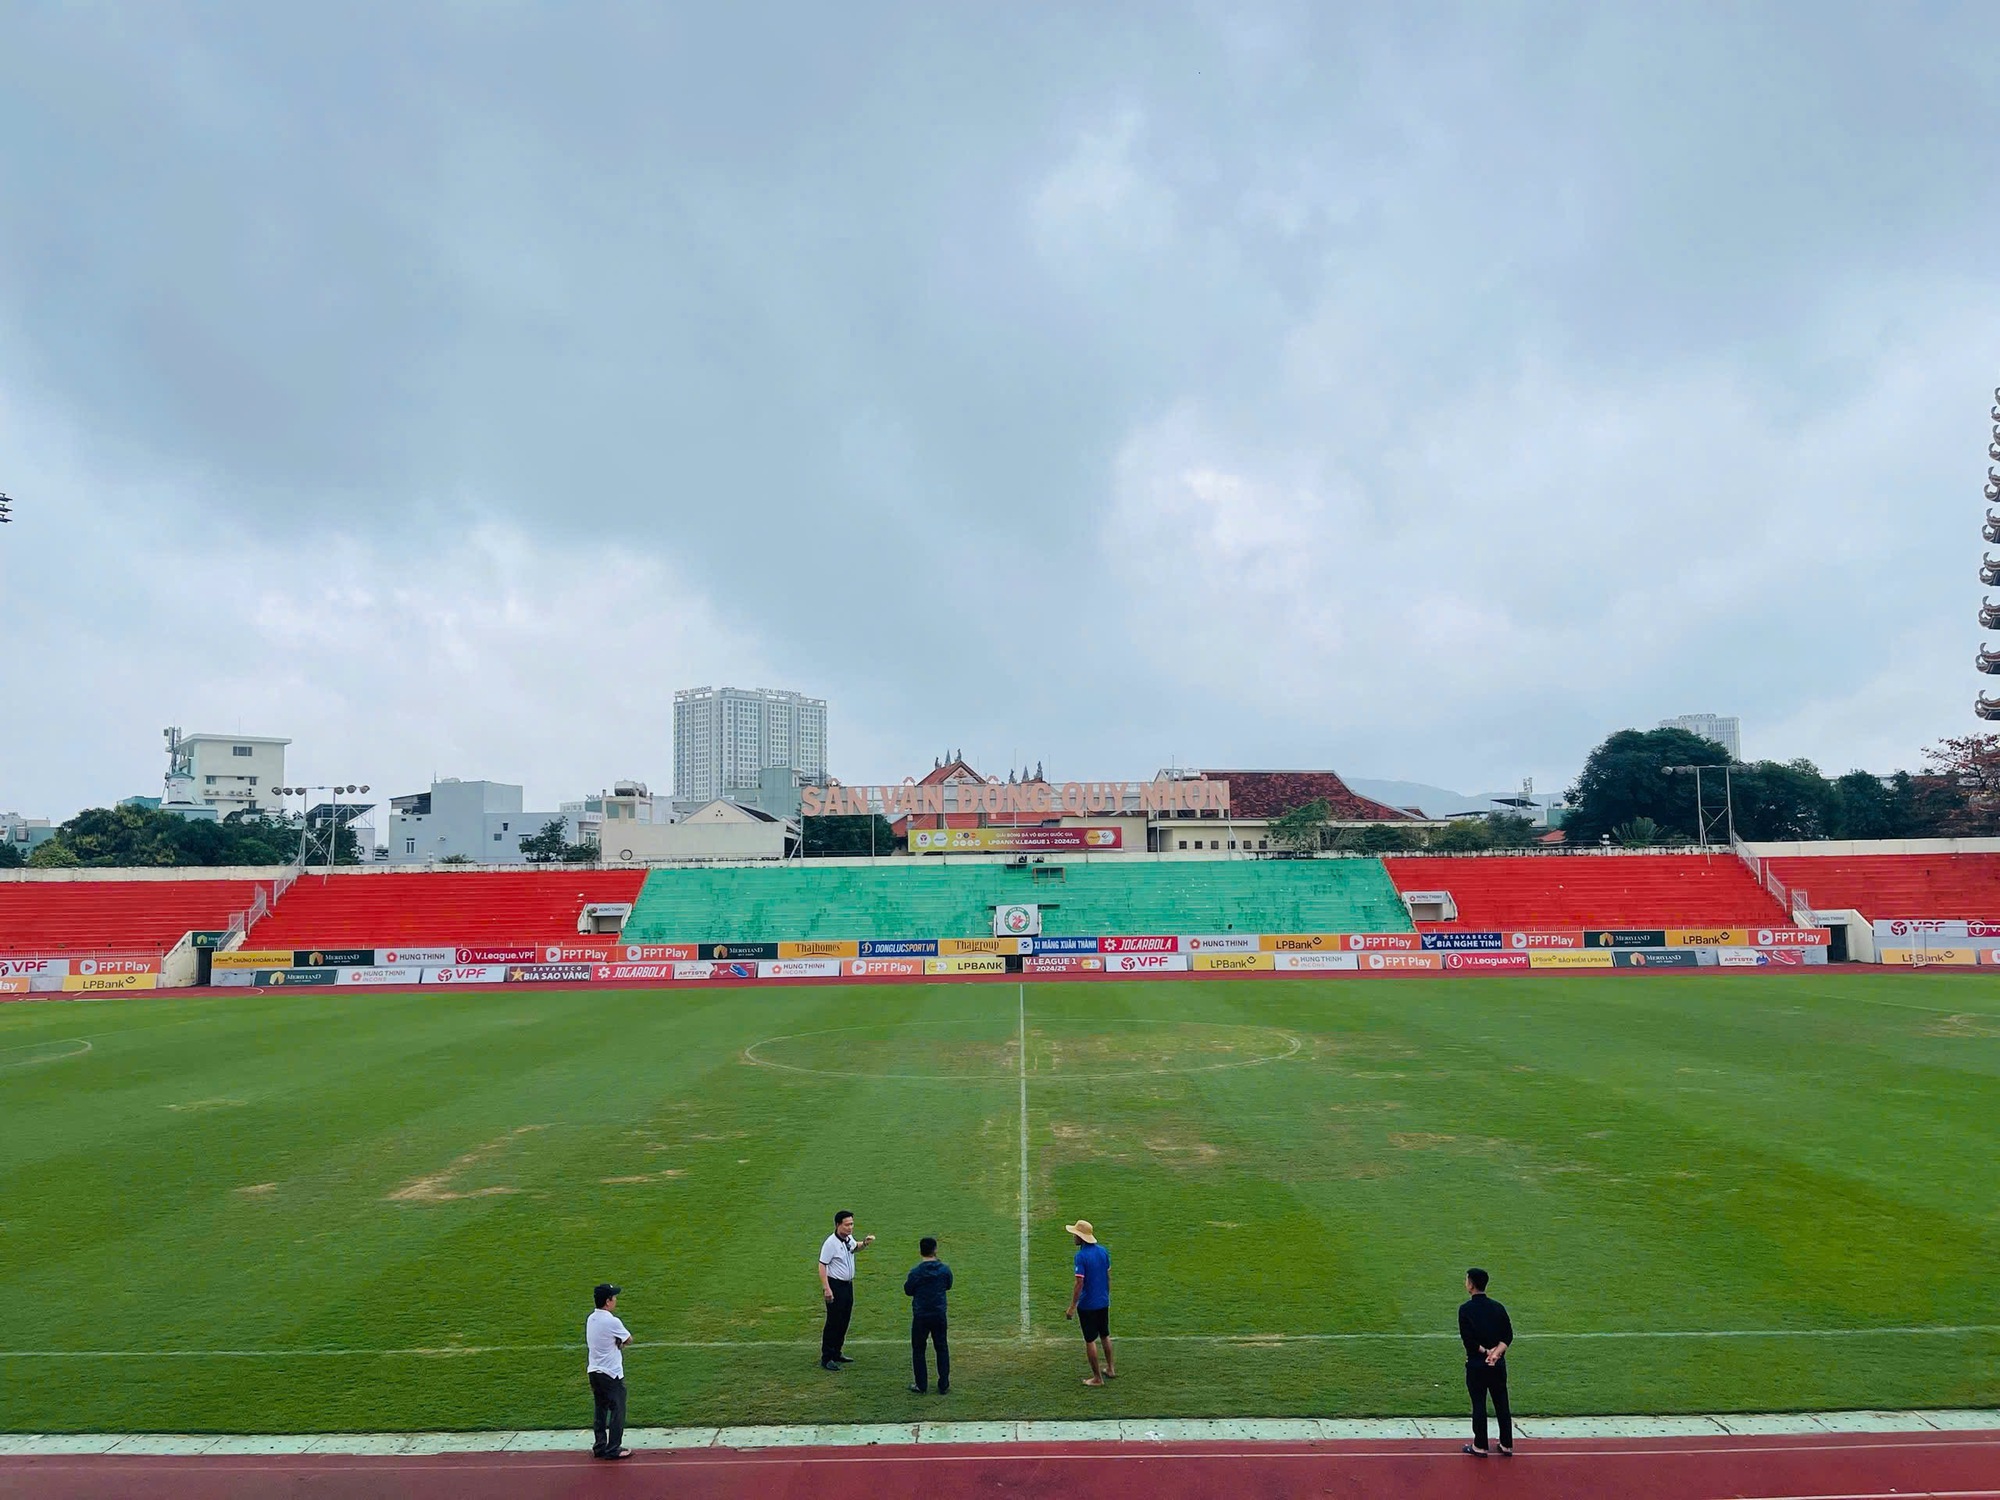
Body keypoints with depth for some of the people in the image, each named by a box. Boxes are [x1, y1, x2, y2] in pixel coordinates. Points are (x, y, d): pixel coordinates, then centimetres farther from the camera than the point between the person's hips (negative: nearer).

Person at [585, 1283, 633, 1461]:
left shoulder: (590, 1319, 3)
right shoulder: (612, 1321, -21)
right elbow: (628, 1340, -9)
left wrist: (616, 1344, -2)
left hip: (594, 1371, 8)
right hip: (611, 1373, -8)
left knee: (600, 1410, 16)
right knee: (617, 1411, 3)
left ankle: (599, 1447, 20)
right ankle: (613, 1449, 7)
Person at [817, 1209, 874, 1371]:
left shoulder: (849, 1239, 4)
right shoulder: (831, 1243, -20)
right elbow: (822, 1266, -20)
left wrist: (865, 1243, 7)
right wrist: (826, 1288, -25)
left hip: (848, 1285, 8)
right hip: (835, 1286, -8)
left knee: (844, 1321, 15)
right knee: (833, 1323, -5)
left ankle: (836, 1353, 27)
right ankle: (826, 1359, 2)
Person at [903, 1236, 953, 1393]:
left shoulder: (915, 1272, -15)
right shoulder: (944, 1269, -8)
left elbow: (908, 1291, -3)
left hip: (920, 1316, -2)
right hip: (939, 1315, 2)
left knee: (918, 1350, 13)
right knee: (942, 1349, 14)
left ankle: (921, 1385, 16)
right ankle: (944, 1386, 15)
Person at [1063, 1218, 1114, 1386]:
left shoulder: (1081, 1256, -21)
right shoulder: (1103, 1251, 0)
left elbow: (1079, 1284, -21)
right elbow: (1108, 1276, 9)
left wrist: (1072, 1307, -14)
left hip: (1087, 1304, -7)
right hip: (1103, 1302, 7)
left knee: (1090, 1341, 6)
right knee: (1105, 1336, 23)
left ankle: (1097, 1377, 14)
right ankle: (1110, 1369, 35)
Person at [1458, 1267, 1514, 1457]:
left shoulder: (1465, 1309, -11)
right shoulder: (1497, 1307, 3)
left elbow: (1468, 1339, -17)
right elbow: (1508, 1335, -2)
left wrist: (1485, 1352, -8)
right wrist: (1496, 1352, -11)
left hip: (1476, 1363, -4)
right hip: (1499, 1363, 4)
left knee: (1479, 1404, 4)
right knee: (1501, 1403, 12)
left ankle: (1480, 1446, 11)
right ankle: (1507, 1445, 19)